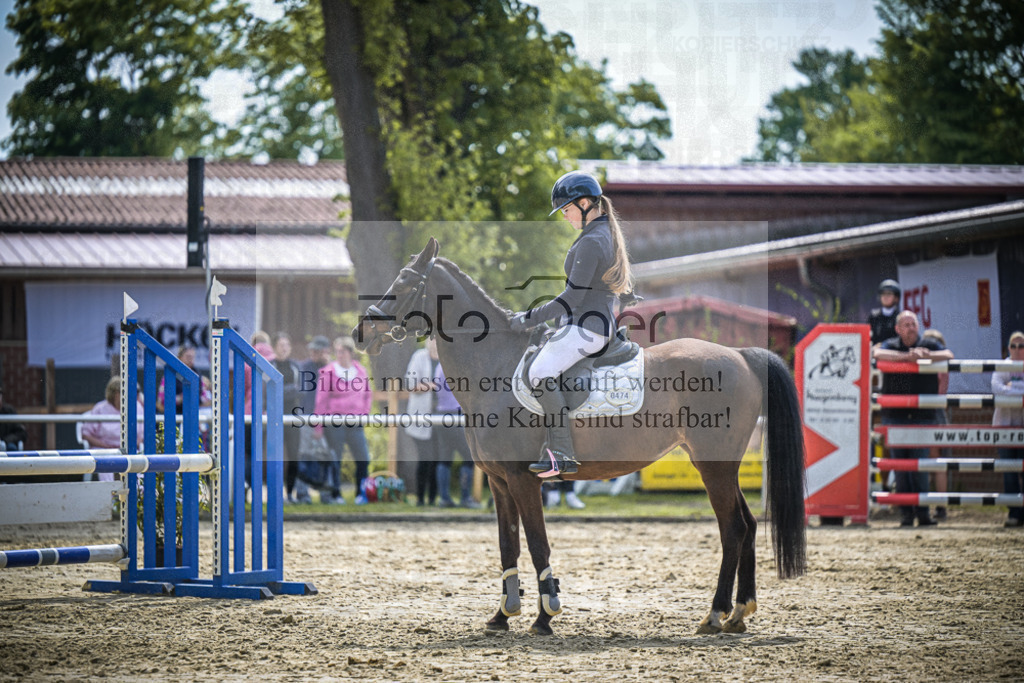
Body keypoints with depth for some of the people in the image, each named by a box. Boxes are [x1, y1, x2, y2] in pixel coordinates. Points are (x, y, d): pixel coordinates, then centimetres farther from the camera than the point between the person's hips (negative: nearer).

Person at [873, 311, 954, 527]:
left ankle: (922, 512, 0)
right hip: (894, 414, 1)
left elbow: (948, 355, -9)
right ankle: (905, 513, 5)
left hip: (922, 414, -1)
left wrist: (926, 354, -25)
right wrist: (905, 356, -24)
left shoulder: (929, 345, 7)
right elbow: (877, 353, -15)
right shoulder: (890, 345, 7)